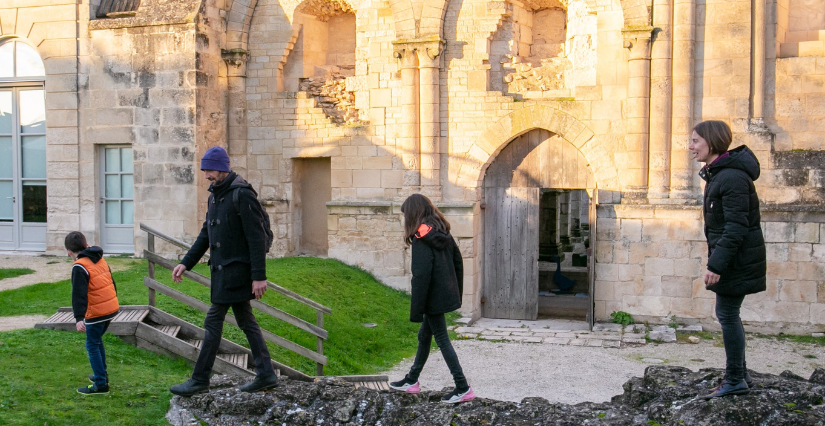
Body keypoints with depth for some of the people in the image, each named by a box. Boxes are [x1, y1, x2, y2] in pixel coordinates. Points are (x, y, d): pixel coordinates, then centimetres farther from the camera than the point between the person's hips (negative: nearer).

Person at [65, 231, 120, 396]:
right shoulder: (101, 261, 10)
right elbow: (111, 283, 20)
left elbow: (79, 294, -23)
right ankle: (101, 374, 33)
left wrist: (79, 318, -27)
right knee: (97, 341, 24)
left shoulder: (80, 267, -15)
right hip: (112, 308, 8)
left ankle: (101, 385, 1)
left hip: (96, 313, -8)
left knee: (92, 346, 1)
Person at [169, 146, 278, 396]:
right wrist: (186, 263, 15)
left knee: (213, 321, -5)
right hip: (223, 270, 10)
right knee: (246, 321, 11)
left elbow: (257, 237, -18)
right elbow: (206, 234, 21)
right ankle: (266, 375, 16)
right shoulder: (215, 195, 14)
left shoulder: (242, 194, -15)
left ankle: (200, 380, 4)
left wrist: (259, 276, -21)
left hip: (235, 270, -9)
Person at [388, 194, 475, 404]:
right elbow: (458, 263, 12)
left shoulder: (421, 239, -18)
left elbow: (421, 276, -22)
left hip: (433, 299, -9)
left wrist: (416, 310, -17)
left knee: (442, 340, -1)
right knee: (424, 335, 19)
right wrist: (457, 293, 19)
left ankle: (463, 389, 2)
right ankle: (412, 381, 32)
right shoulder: (444, 234, 7)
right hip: (448, 295, 9)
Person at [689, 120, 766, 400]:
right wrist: (716, 259, 19)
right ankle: (740, 376, 25)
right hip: (731, 258, 10)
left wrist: (717, 264, -24)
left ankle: (735, 380, 6)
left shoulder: (732, 177, -21)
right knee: (727, 314, 15)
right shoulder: (718, 174, 12)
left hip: (737, 259, -10)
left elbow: (736, 227, -23)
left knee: (727, 314, -4)